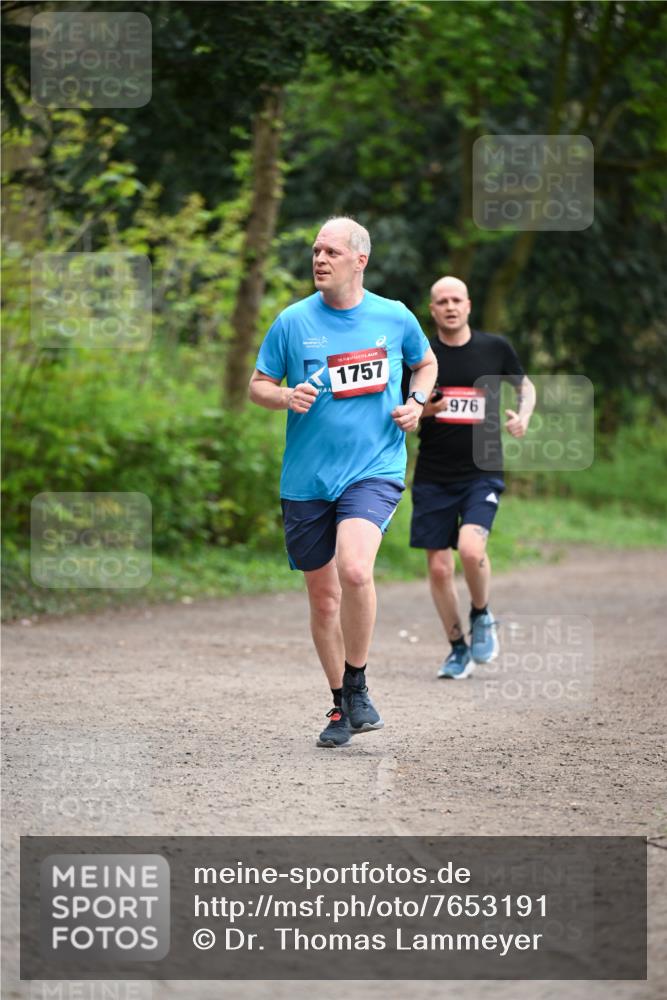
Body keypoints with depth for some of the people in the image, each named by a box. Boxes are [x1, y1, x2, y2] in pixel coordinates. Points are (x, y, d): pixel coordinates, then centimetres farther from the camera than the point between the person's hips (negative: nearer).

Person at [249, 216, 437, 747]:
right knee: (323, 597, 8)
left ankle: (357, 685, -7)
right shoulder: (293, 321, 1)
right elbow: (258, 384, 8)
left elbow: (427, 363, 21)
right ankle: (342, 706, 25)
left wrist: (417, 401, 2)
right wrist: (286, 396, -13)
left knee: (354, 570, -26)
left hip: (375, 469, -2)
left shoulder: (395, 318, 2)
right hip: (306, 480, 2)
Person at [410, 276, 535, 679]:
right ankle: (458, 648, 20)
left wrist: (523, 415, -2)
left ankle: (482, 616, 6)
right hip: (433, 477, 2)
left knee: (471, 547, -24)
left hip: (483, 471, -2)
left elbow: (525, 385, 19)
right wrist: (420, 410, -13)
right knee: (439, 567, 1)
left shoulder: (496, 348, 2)